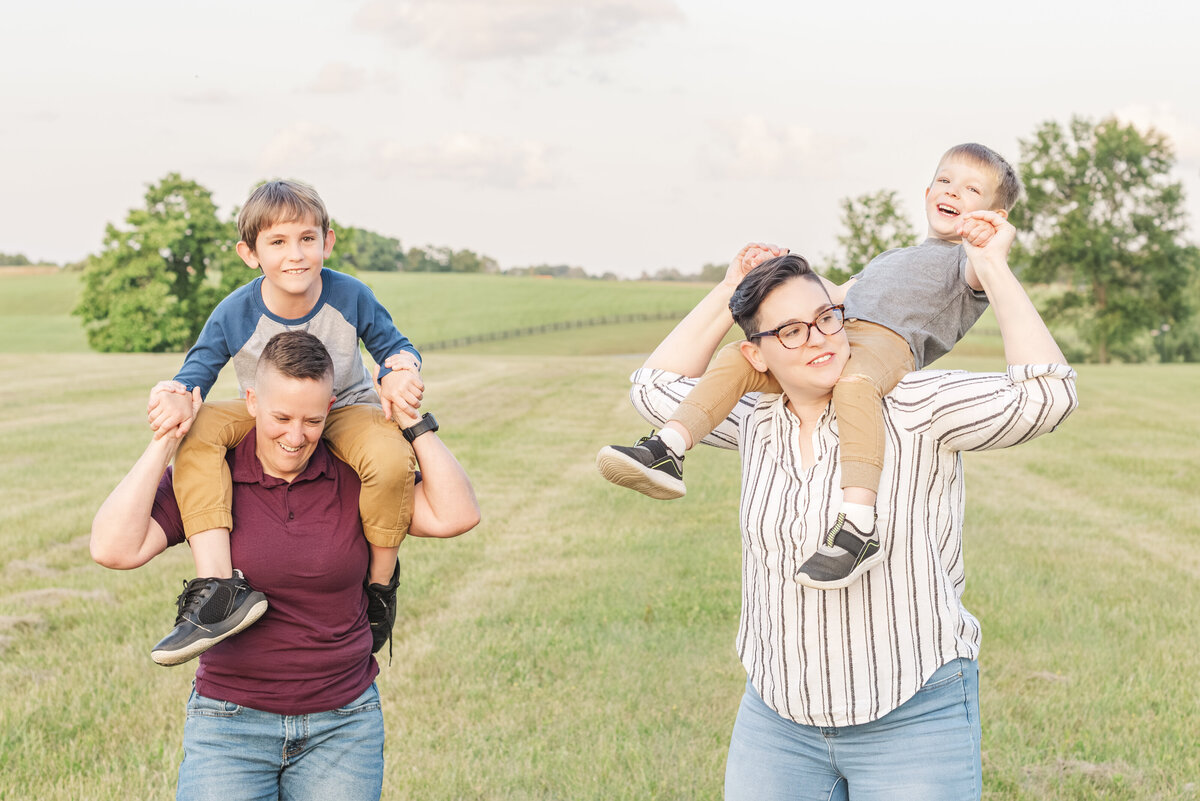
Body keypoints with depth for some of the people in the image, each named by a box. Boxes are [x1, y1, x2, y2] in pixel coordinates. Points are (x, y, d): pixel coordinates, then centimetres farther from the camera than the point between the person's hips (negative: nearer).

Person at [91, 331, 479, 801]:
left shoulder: (352, 479, -1)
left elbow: (455, 515, -10)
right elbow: (113, 549, -16)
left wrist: (414, 426, -9)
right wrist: (166, 443, -14)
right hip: (231, 721, -1)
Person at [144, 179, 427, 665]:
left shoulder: (350, 298, -15)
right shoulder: (234, 315, -17)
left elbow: (393, 344, -1)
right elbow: (198, 370, -7)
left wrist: (401, 370, -26)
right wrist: (178, 396, -33)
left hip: (346, 411, -1)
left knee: (390, 458, -38)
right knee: (197, 431, -30)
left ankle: (381, 583, -9)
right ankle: (220, 589, -40)